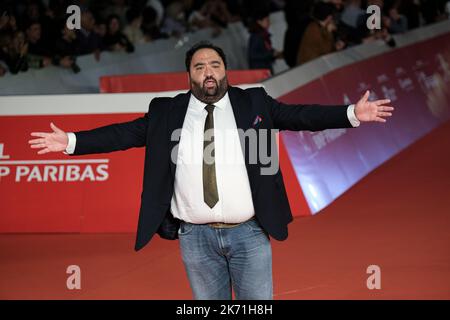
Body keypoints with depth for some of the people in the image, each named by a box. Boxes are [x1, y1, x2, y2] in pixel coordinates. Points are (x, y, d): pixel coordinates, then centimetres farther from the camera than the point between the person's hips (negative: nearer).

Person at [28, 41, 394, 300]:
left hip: (249, 233, -1)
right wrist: (71, 141, -3)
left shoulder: (253, 102, 4)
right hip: (195, 237, 1)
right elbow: (126, 133, 4)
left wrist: (351, 114, -13)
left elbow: (300, 115, -2)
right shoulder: (166, 111, 6)